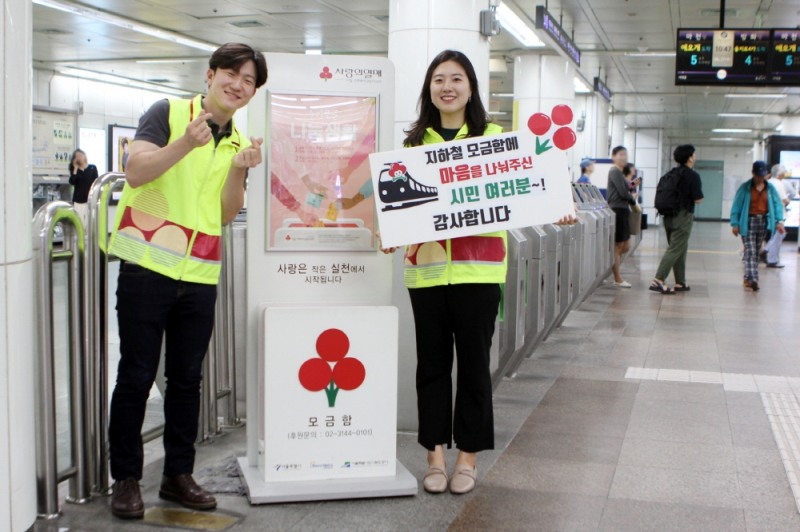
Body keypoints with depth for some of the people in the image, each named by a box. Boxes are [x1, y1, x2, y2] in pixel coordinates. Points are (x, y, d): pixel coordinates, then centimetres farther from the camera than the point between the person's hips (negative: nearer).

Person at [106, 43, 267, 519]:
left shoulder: (239, 142, 14)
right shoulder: (168, 113, -1)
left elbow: (227, 214, 8)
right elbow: (135, 173, -14)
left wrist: (239, 171, -8)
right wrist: (186, 143, -26)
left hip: (200, 276, 5)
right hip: (149, 264, -5)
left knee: (187, 379, 10)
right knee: (136, 376, 2)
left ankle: (179, 474, 22)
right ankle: (126, 478, 13)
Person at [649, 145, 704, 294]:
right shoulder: (693, 175, -12)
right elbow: (698, 200, -13)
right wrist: (699, 195, 8)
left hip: (669, 215, 8)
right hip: (683, 216, -8)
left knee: (681, 249, 16)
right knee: (675, 249, -8)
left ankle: (680, 283, 19)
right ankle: (658, 280, -16)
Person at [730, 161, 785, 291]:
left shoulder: (770, 188, 4)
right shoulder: (745, 187, -6)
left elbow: (777, 204, 5)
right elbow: (737, 205, -5)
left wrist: (779, 221, -6)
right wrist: (735, 224, -10)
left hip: (763, 222, 4)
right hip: (748, 222, -4)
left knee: (756, 252, 11)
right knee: (750, 252, -14)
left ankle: (748, 278, 22)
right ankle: (752, 279, -24)